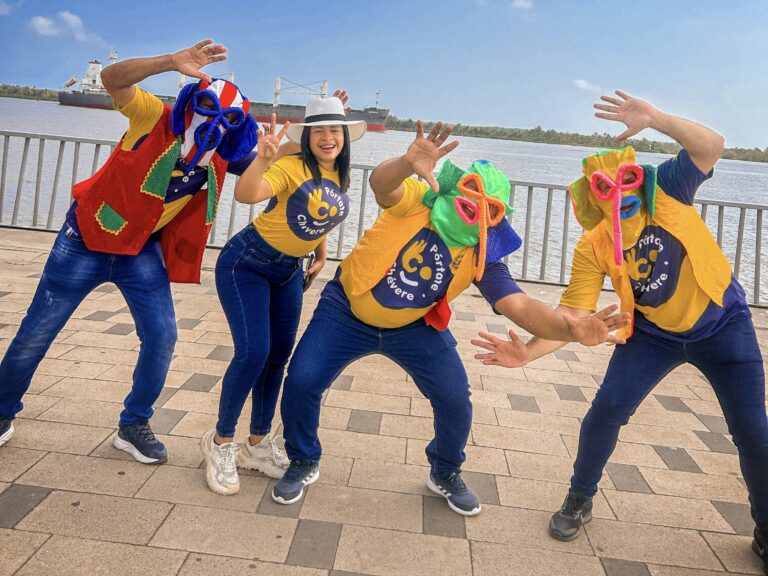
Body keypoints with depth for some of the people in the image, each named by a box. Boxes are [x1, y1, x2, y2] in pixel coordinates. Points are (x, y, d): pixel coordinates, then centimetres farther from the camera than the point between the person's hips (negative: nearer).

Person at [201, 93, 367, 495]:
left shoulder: (340, 178, 2)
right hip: (246, 263, -7)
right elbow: (245, 194, -37)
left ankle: (257, 444, 23)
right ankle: (221, 441, 5)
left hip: (288, 270, 7)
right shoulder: (292, 166, -20)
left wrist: (320, 258, 16)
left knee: (278, 356, 8)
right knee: (253, 353, -18)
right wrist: (262, 159, -53)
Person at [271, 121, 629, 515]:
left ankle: (445, 474, 27)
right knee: (301, 381, -13)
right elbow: (381, 185, -44)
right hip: (348, 311, -2)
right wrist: (408, 164, -68)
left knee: (456, 400, -5)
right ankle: (303, 463, 17)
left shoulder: (483, 254, -16)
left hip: (414, 328, 2)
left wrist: (570, 329, -44)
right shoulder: (416, 201, -22)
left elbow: (519, 306, -26)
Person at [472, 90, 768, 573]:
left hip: (722, 322, 0)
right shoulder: (593, 249, -18)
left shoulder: (665, 190, -18)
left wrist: (653, 117, -39)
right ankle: (581, 499, 17)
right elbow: (573, 316, -22)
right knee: (607, 411, -9)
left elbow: (712, 146, -30)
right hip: (655, 333, 1)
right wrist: (529, 352, -36)